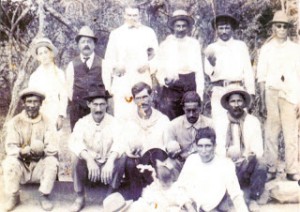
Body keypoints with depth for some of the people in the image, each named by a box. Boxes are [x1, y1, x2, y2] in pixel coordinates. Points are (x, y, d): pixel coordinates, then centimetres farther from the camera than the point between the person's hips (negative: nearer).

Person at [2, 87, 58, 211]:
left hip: (40, 165, 0)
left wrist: (41, 149, -36)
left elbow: (53, 148, -14)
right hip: (21, 165, 0)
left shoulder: (47, 123, -5)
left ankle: (44, 196, -8)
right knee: (9, 162, -29)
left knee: (52, 161, -28)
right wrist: (23, 151, -37)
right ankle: (13, 197, -6)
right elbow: (10, 147, -15)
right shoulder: (15, 122, -6)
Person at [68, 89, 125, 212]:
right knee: (79, 160, -30)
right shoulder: (82, 122, -7)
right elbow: (74, 143, -25)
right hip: (90, 165, 0)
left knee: (121, 159, -28)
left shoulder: (113, 122, -8)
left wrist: (110, 161, -45)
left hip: (108, 165, 0)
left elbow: (119, 142, -25)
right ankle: (80, 198, -8)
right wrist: (89, 159, -43)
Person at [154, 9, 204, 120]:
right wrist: (164, 80, -13)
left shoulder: (194, 43, 10)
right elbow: (159, 67, 7)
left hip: (190, 83, 1)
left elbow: (199, 68, 7)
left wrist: (200, 91, 0)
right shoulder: (165, 44, 9)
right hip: (171, 85, -1)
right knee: (170, 119, -6)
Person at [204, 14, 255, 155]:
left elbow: (248, 70, 5)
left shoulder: (241, 46, 10)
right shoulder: (211, 48, 10)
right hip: (219, 92, 0)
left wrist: (251, 93, -1)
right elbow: (210, 73, 1)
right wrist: (211, 63, -20)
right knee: (220, 129, -1)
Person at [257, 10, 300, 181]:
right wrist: (262, 102, 4)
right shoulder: (266, 49, 10)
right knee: (271, 133, 0)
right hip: (271, 94, 0)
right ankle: (272, 169, 7)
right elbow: (262, 77, 9)